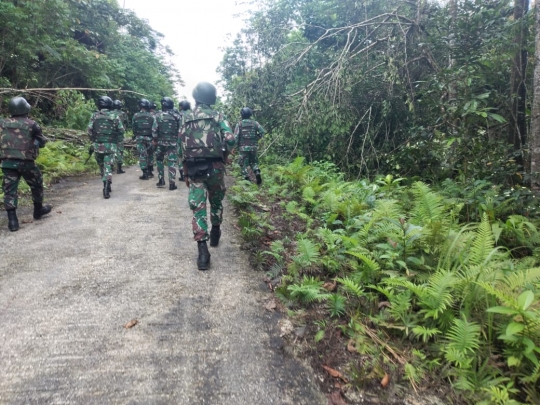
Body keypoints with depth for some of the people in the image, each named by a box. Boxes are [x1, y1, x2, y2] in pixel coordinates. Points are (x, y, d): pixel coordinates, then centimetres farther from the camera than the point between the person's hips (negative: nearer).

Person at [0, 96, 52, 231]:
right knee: (36, 185, 19)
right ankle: (38, 210, 34)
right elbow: (42, 142, 4)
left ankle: (12, 220, 1)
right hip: (25, 162, -3)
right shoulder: (32, 124, -6)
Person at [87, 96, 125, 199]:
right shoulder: (115, 116, -2)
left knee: (101, 166, 18)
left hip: (97, 145, 2)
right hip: (110, 145, -2)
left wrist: (93, 140, 12)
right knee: (108, 167, -2)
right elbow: (121, 130, -1)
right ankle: (106, 188, -14)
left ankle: (106, 186, 28)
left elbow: (89, 130, -2)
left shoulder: (94, 115, 1)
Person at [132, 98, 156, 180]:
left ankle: (145, 174, -3)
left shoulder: (135, 116, -2)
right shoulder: (151, 116, -3)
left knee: (142, 155, 0)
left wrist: (135, 136, 16)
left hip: (140, 138, -1)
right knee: (149, 155, 14)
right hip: (149, 138, 1)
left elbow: (133, 127, 2)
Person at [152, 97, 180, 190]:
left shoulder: (158, 115, -3)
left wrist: (154, 140, 5)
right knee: (172, 163, 1)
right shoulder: (176, 116, -2)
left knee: (159, 160, 18)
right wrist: (178, 140, 13)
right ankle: (172, 184, -2)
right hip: (173, 143, 0)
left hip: (161, 142, 0)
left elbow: (154, 129, -5)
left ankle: (161, 180, 18)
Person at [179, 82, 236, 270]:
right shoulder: (217, 116, 1)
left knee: (198, 208, -2)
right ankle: (215, 234, 38)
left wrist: (186, 171, 11)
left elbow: (182, 142, 5)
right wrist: (224, 156, 7)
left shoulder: (186, 118, 8)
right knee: (216, 202, 22)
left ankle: (202, 251, -10)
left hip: (193, 168, 1)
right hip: (214, 167, 0)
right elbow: (230, 139, -11)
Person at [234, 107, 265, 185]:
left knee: (244, 164, 7)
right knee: (253, 162, 17)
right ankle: (257, 173, -6)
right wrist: (256, 139, 6)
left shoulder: (239, 124, -3)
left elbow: (236, 136, -8)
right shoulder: (254, 123, 4)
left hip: (243, 147, -3)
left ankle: (247, 178, 1)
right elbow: (262, 131, -6)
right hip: (253, 147, 3)